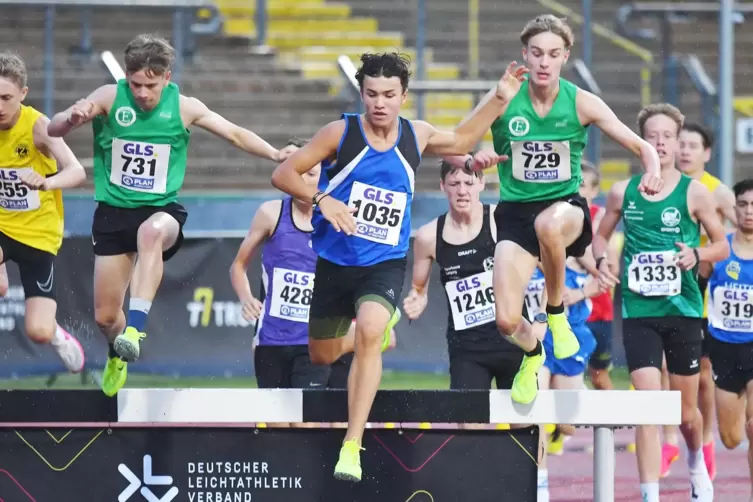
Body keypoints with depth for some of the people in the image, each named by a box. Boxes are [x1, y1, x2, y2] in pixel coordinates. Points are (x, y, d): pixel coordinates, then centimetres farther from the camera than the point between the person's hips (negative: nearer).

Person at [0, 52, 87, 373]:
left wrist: (48, 183, -51)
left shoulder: (36, 126, -19)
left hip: (39, 234, -2)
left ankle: (56, 335, 28)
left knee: (38, 332, -7)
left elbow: (77, 172, -31)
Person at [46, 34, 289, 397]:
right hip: (113, 211, 1)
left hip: (162, 210, -1)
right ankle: (118, 355, 40)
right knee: (105, 315, 2)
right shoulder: (110, 98, -8)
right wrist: (73, 118, -35)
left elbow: (235, 134, 6)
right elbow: (53, 130, -12)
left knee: (151, 232, -41)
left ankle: (135, 330, -47)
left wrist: (278, 155, -6)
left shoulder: (184, 108, -5)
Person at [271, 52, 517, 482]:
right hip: (334, 261, 1)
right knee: (323, 355, 14)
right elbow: (283, 173, -7)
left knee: (370, 333, -29)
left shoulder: (416, 136, 1)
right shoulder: (341, 133, -9)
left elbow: (461, 141, 24)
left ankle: (352, 446, -28)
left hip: (386, 263, -1)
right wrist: (322, 199, -24)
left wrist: (499, 99, 16)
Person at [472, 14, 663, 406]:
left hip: (566, 206, -1)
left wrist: (653, 170, -27)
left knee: (549, 223, -42)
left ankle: (556, 312, -13)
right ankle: (532, 354, 27)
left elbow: (641, 146, -3)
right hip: (515, 212, 1)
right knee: (506, 321, -14)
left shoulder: (581, 103, -6)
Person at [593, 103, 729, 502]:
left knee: (685, 410, 12)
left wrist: (697, 254, -17)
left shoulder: (694, 193, -2)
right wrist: (602, 259, -5)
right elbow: (602, 235, 17)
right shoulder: (623, 192, 3)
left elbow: (722, 246, 4)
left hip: (683, 309, 0)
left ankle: (697, 461, 45)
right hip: (639, 312, 0)